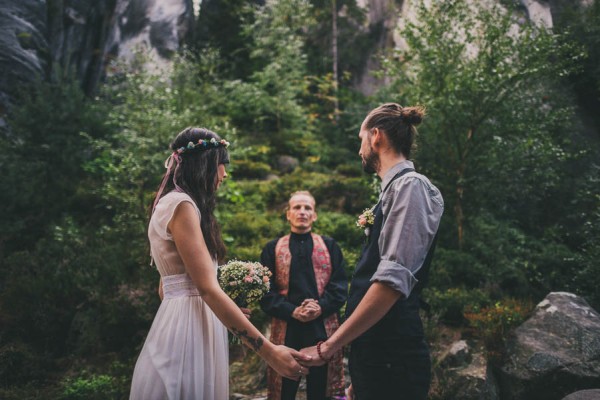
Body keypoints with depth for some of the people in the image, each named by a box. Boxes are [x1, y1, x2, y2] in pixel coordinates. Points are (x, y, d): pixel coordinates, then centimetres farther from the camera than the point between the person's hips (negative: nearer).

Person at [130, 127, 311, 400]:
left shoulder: (175, 203, 18)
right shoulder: (181, 205, -13)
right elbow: (207, 288, -21)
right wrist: (268, 350, -22)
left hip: (190, 322, 10)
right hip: (187, 326, -10)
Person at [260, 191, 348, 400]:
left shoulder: (330, 246, 12)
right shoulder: (272, 249, 9)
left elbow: (340, 285, 3)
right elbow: (265, 291, 1)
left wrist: (321, 307, -13)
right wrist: (292, 311, -13)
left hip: (323, 327, 1)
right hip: (286, 328, 0)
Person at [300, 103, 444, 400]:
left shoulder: (409, 186, -14)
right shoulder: (393, 189, 14)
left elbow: (394, 280, -24)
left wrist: (328, 347, -23)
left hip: (391, 356, -9)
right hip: (373, 352, 9)